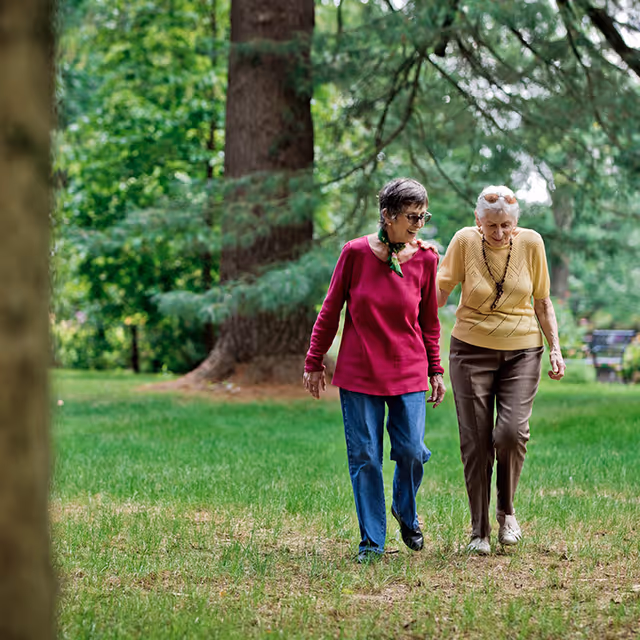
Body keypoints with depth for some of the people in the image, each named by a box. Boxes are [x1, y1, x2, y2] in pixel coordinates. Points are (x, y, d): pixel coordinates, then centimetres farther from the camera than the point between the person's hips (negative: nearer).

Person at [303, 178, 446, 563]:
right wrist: (314, 363, 4)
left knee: (411, 451, -3)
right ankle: (372, 540, 13)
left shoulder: (425, 258, -2)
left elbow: (429, 320, 9)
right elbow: (331, 310, 2)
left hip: (408, 372, 1)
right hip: (359, 372, -1)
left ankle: (406, 512, 28)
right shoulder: (356, 253, -8)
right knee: (364, 456, 0)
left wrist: (436, 371, 9)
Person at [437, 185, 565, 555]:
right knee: (476, 441, -1)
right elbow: (439, 293, -4)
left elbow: (543, 302, 7)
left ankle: (507, 510, 8)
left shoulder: (531, 243, -3)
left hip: (522, 351, 0)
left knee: (512, 431, -17)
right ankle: (480, 531, 12)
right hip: (472, 350, 0)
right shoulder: (465, 241, -7)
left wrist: (556, 348, 1)